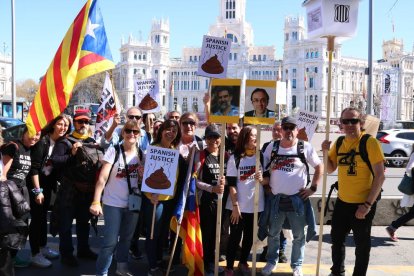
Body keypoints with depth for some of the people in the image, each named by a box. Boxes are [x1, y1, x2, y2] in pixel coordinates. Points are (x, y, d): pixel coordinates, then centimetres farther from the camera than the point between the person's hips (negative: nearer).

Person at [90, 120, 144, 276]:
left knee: (126, 238, 17)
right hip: (113, 203, -4)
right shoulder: (114, 151, -8)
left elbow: (143, 179, 10)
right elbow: (103, 177, -12)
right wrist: (96, 201, -18)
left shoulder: (142, 154, 4)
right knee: (110, 241, -4)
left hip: (133, 203, 4)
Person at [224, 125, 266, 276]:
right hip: (239, 206, -3)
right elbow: (231, 184, -7)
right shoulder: (235, 158, -6)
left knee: (249, 236, 14)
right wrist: (235, 206, -13)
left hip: (256, 205, 3)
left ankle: (243, 262, 33)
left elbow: (268, 180, 7)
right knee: (235, 237, 2)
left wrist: (262, 180, -16)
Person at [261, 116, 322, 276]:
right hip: (276, 199, 2)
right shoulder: (272, 148, 2)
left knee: (299, 235, 9)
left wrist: (313, 188, -3)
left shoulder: (305, 147, -4)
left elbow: (319, 167, 2)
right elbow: (263, 169, 12)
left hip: (297, 199, -2)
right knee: (273, 234, 15)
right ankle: (271, 261, 34)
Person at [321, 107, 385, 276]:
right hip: (342, 202, 6)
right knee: (336, 239, 22)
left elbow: (380, 176, -18)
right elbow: (330, 169, 12)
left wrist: (368, 204, -21)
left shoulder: (370, 142, -16)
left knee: (362, 245, 11)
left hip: (362, 204, -6)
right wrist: (325, 152, -7)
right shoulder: (339, 143, 3)